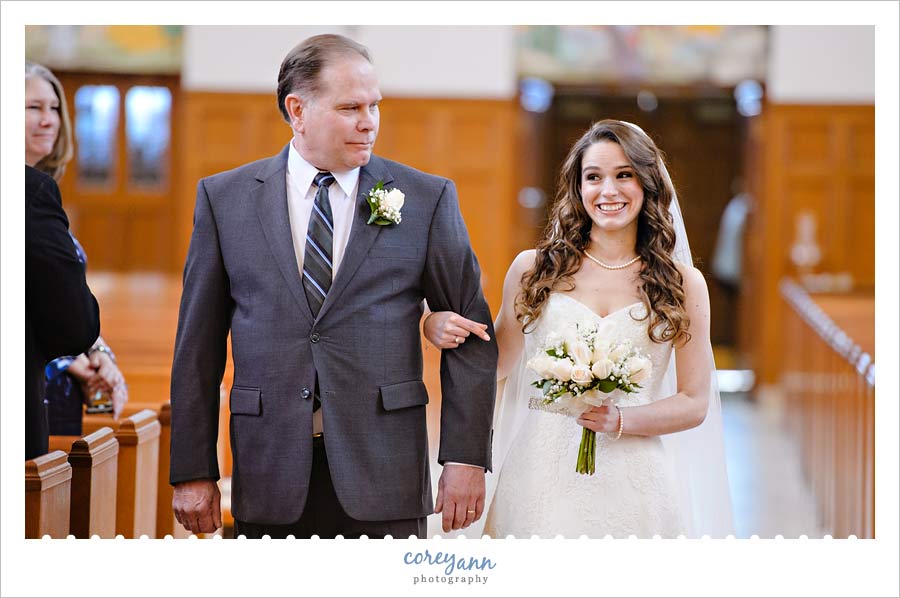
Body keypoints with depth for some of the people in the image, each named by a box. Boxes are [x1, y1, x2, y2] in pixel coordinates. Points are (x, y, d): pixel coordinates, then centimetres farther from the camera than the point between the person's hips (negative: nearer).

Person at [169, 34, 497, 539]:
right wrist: (193, 471, 2)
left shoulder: (427, 199, 3)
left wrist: (466, 458, -4)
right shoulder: (224, 198, 5)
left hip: (383, 478, 0)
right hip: (271, 477, 1)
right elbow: (198, 345, 5)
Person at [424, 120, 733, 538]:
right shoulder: (534, 269, 5)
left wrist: (619, 420, -13)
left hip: (632, 483, 0)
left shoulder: (682, 283, 3)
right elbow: (499, 363, 15)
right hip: (543, 477, 0)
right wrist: (440, 330, -4)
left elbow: (694, 403, 4)